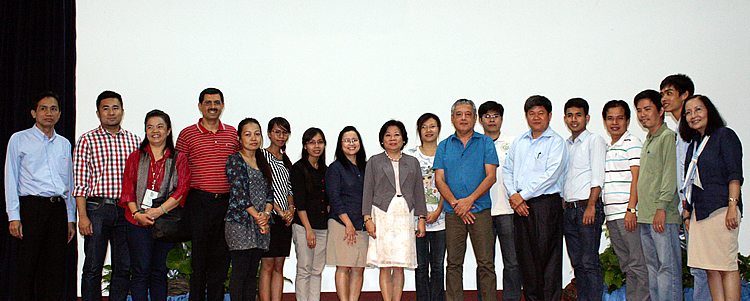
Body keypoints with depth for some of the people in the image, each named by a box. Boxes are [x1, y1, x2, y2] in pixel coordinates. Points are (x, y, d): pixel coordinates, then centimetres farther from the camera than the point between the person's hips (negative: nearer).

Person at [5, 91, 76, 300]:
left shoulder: (64, 144, 17)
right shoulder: (19, 140, 5)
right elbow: (11, 181, 0)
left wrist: (70, 218, 11)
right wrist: (13, 217, -8)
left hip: (59, 208, 4)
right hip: (31, 207, -4)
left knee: (55, 267, 3)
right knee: (27, 267, -4)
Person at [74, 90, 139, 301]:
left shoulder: (134, 141, 11)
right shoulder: (87, 141, 3)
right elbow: (80, 182, -1)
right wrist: (82, 216, -9)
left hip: (126, 210, 3)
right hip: (97, 208, -2)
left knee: (124, 267, 5)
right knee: (93, 267, 1)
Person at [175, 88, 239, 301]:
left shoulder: (232, 133, 12)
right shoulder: (187, 135, 2)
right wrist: (180, 202, -6)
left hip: (227, 202, 3)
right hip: (199, 201, -3)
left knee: (221, 256, 7)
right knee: (199, 254, 1)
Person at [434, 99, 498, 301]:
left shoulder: (485, 143, 7)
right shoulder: (444, 146, 12)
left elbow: (490, 176, -2)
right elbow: (439, 180, 4)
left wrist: (469, 200, -12)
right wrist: (456, 204, -9)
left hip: (480, 210, -2)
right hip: (452, 213, 2)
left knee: (486, 263, -3)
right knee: (454, 263, 4)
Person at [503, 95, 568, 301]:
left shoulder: (556, 142, 0)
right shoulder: (518, 142, 18)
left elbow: (551, 175, -11)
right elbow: (507, 170, 16)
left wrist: (522, 195, -11)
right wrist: (513, 196, -2)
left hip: (546, 203, -5)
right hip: (520, 206, 5)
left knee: (547, 256, -6)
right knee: (525, 257, 6)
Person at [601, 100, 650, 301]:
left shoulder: (632, 143, -2)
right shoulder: (607, 148, 20)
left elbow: (636, 178, -10)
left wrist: (631, 210, -18)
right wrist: (607, 215, 15)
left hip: (628, 214, -7)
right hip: (612, 216, 8)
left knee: (637, 263, -5)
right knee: (626, 265, 11)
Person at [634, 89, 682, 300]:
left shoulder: (668, 137, -5)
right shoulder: (647, 142, 22)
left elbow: (670, 174, -13)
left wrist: (661, 207, -19)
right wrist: (636, 209, 17)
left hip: (663, 217, -9)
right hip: (645, 218, 9)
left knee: (667, 266, -7)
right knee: (653, 267, 11)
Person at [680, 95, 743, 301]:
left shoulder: (724, 135, 0)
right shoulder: (694, 143, 21)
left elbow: (735, 174, -8)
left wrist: (732, 206, -17)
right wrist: (688, 213, 17)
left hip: (720, 208, -7)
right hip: (699, 212, 7)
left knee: (726, 266, -8)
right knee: (710, 267, 4)